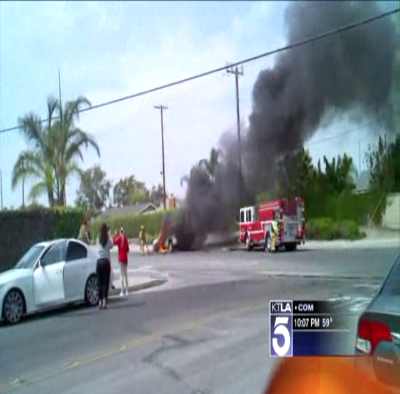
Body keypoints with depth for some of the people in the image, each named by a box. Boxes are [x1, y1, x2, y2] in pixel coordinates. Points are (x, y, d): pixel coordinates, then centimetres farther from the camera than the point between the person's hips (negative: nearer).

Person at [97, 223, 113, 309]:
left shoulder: (99, 239, 4)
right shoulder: (108, 238, -5)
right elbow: (111, 246, 9)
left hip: (99, 261, 3)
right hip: (106, 260, -3)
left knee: (100, 282, 6)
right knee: (105, 282, -2)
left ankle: (100, 301, 5)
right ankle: (104, 301, -9)